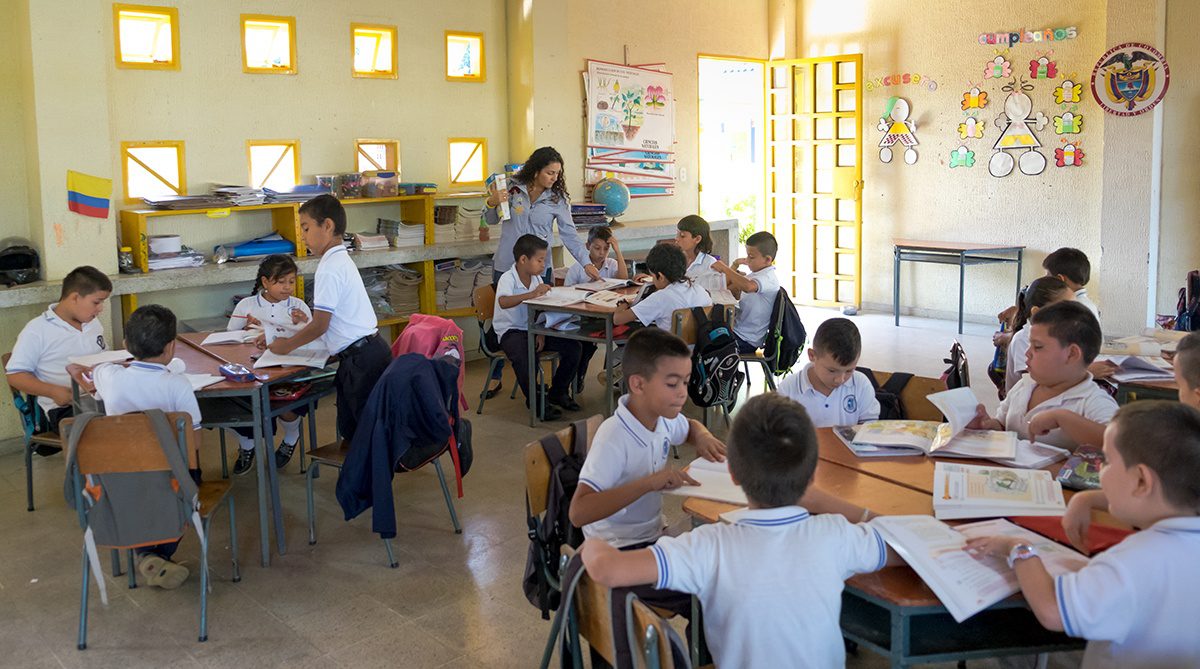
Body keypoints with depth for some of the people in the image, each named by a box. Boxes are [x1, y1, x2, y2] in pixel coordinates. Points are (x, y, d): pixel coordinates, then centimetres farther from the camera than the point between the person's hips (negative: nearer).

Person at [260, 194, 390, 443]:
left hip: (361, 359, -10)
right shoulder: (341, 260, 16)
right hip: (367, 351, 10)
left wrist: (287, 345, -1)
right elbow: (330, 321, 18)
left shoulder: (330, 269, -15)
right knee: (349, 427, 16)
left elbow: (320, 325, -15)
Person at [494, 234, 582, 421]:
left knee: (572, 347, -7)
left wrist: (541, 333, -8)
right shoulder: (508, 279, -17)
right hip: (511, 330, -6)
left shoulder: (537, 279, 4)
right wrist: (531, 294, -47)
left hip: (533, 329, 7)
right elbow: (503, 302, -38)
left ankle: (558, 392, 12)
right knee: (522, 356, -37)